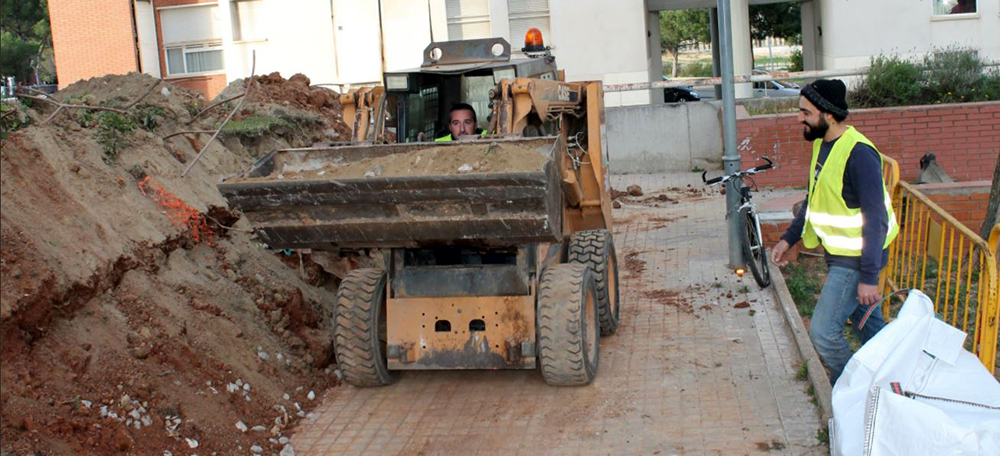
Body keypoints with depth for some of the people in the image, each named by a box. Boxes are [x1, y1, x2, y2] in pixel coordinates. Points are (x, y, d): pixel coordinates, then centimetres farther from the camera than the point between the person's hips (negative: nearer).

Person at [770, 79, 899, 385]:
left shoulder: (858, 154, -24)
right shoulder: (823, 144, 5)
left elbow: (876, 220, -24)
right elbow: (814, 200, 18)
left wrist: (868, 277, -24)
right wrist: (788, 239, 15)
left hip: (856, 259, -9)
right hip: (839, 255, 9)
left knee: (823, 331, -8)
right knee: (867, 322, 21)